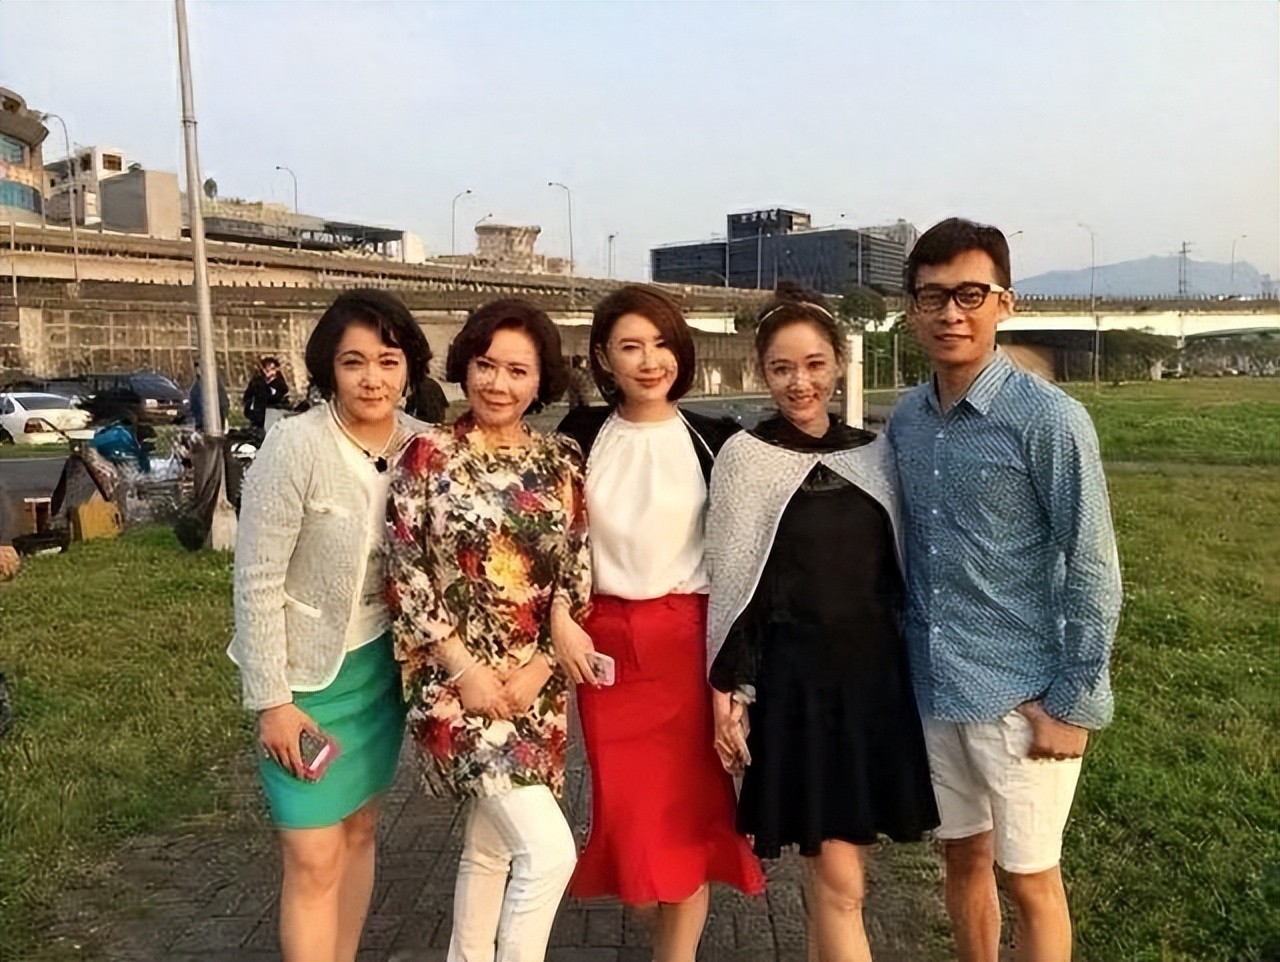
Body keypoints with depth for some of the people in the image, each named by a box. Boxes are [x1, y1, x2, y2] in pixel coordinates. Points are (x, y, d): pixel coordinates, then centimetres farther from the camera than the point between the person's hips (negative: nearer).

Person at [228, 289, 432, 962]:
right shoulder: (294, 446, -20)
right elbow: (257, 582, -17)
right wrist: (272, 699, -15)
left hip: (381, 663, 5)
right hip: (307, 673, -5)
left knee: (360, 829, 19)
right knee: (314, 858, 0)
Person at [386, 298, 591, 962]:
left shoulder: (561, 460, 4)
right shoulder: (430, 455, -6)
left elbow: (578, 573, 6)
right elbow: (405, 574, -7)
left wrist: (540, 665, -5)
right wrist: (464, 667, -12)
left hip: (536, 680, 5)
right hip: (456, 676, -4)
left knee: (491, 846, 18)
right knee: (549, 850, -13)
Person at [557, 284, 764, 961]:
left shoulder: (713, 440, -2)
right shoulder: (581, 435, 3)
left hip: (690, 638, -1)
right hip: (605, 640, 2)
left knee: (687, 803, 3)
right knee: (628, 803, 8)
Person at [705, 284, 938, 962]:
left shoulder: (873, 453, 5)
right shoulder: (743, 458, -6)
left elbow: (898, 573, 11)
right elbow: (732, 583, -5)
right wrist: (728, 692, -8)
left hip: (875, 674, 4)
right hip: (794, 680, -4)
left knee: (842, 866, 12)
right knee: (839, 881, 0)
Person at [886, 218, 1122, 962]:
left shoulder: (1049, 419, -14)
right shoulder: (906, 420, 3)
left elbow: (1093, 571, -12)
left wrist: (1077, 703, -12)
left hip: (1020, 696, -5)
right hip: (932, 690, 5)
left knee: (1030, 879, 10)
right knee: (963, 856, 20)